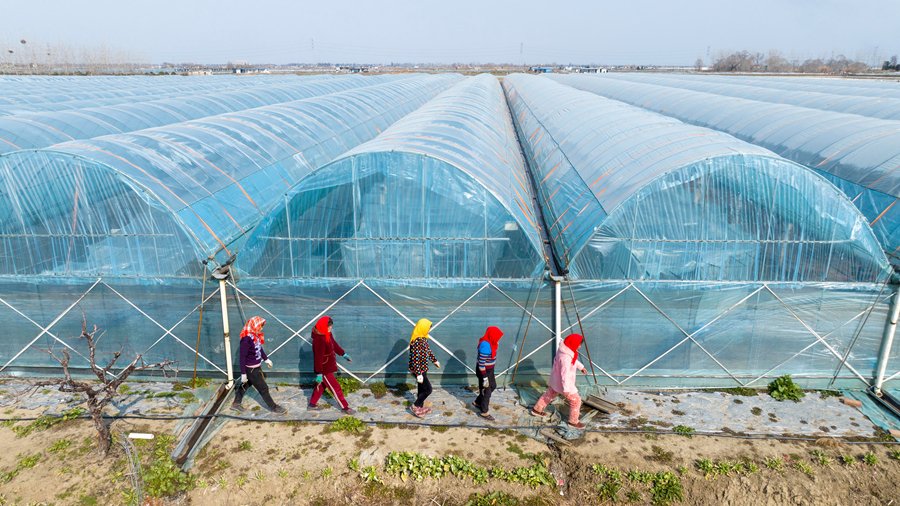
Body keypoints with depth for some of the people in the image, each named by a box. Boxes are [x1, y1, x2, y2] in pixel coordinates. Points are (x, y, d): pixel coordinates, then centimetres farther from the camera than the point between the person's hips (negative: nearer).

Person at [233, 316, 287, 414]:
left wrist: (266, 359, 26)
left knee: (245, 385, 23)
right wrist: (243, 373, -21)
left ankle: (236, 404, 40)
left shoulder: (256, 336, -1)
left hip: (256, 367, 8)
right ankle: (274, 407, 17)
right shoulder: (246, 339, -28)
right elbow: (242, 356, -24)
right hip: (250, 369, -8)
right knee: (263, 388, 4)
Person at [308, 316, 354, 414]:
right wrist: (319, 373, -24)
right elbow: (318, 358, -27)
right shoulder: (319, 340, -29)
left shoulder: (327, 334, 1)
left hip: (328, 367, 10)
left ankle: (312, 404, 36)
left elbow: (334, 344, 18)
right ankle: (345, 407, 12)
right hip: (324, 370, -10)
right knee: (335, 387, 0)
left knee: (321, 385, 22)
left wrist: (343, 354, 22)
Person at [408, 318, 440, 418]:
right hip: (419, 370, -9)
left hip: (423, 368, 9)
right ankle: (415, 406, 13)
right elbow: (415, 359, -28)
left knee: (422, 388, 21)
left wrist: (435, 361, 28)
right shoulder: (417, 341, -27)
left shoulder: (423, 338, 3)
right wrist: (419, 374, -27)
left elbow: (428, 351, 20)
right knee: (428, 389, -1)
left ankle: (421, 407, 36)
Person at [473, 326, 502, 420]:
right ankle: (484, 412, 23)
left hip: (490, 370, 10)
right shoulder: (485, 345, -29)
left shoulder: (490, 342, 0)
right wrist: (484, 378, -24)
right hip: (484, 371, -10)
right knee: (486, 391, 5)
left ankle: (477, 402, 40)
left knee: (493, 386, 24)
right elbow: (481, 362, -27)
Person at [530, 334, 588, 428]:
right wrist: (566, 389, -28)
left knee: (550, 394, 28)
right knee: (576, 400, 8)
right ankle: (573, 422, 25)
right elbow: (564, 374, -32)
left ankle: (537, 410, 44)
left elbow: (573, 359, 15)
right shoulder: (565, 357, -35)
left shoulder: (565, 349, -6)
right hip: (563, 383, -9)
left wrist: (580, 367, 24)